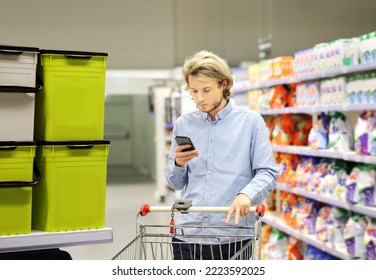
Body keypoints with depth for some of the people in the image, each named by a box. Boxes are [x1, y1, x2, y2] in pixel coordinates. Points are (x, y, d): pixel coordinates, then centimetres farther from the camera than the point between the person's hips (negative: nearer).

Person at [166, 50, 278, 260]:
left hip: (232, 236, -2)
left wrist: (246, 194, -23)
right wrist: (178, 164, -7)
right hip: (187, 234, 2)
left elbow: (268, 173, -3)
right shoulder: (183, 125, 10)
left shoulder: (251, 121, 1)